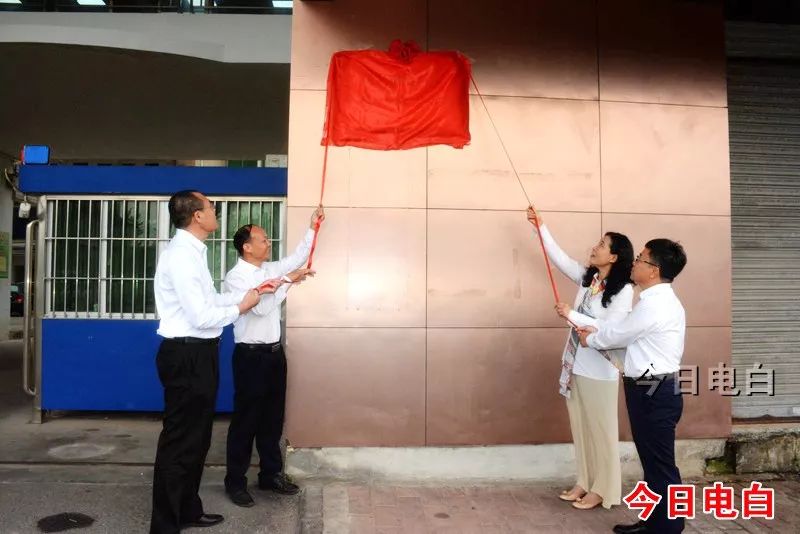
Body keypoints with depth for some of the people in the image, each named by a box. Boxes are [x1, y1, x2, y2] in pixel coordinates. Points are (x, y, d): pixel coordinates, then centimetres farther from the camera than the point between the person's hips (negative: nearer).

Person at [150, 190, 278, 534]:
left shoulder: (192, 252, 12)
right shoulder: (181, 255, -19)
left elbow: (210, 300, 15)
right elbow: (202, 316, -23)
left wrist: (251, 291, 14)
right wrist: (241, 308, -8)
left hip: (198, 354, 10)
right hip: (187, 356, -10)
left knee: (197, 437, 20)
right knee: (179, 441, 1)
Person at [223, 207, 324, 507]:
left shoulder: (270, 269, 10)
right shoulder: (235, 277, -12)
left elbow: (297, 258, 20)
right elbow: (262, 307, -21)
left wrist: (312, 228, 14)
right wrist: (287, 282, -15)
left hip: (275, 353, 7)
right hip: (251, 356, -7)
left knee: (273, 417, 14)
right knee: (246, 419, 2)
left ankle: (271, 474, 27)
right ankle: (235, 482, 16)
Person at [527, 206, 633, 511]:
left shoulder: (623, 291, -13)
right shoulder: (587, 278, 6)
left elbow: (609, 330, -21)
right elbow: (559, 258, 13)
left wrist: (572, 315, -22)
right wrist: (541, 228, 10)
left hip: (600, 371, -7)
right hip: (576, 366, 7)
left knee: (601, 430, 6)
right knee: (580, 428, 15)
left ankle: (603, 490, 20)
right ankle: (585, 483, 29)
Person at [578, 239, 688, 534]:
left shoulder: (654, 304, -21)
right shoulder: (661, 300, 13)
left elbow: (619, 335, -10)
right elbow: (627, 333, 19)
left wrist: (590, 339, 7)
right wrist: (598, 332, 11)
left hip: (654, 394, -10)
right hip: (653, 390, 10)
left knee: (660, 465, 2)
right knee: (653, 462, 19)